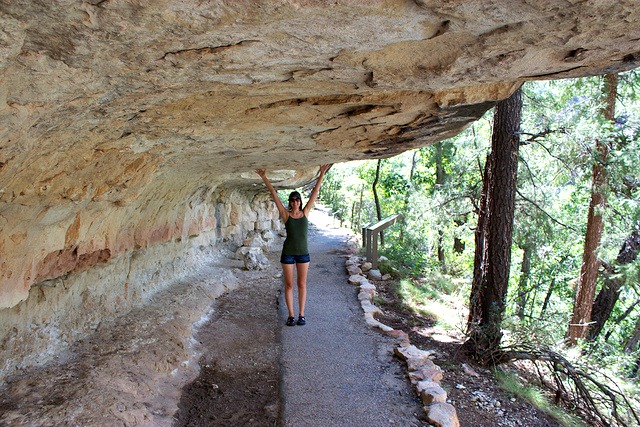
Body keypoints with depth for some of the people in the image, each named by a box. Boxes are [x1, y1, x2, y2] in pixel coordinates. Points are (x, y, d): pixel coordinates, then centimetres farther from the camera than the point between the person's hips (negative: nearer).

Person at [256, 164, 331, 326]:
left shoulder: (305, 212, 2)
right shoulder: (286, 214, -3)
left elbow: (315, 192, -1)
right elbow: (274, 195, -6)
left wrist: (322, 174, -4)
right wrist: (264, 178, -9)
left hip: (303, 253, 1)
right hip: (288, 253, -1)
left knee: (302, 284, 8)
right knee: (289, 285, 6)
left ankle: (301, 315, 18)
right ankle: (291, 315, 16)